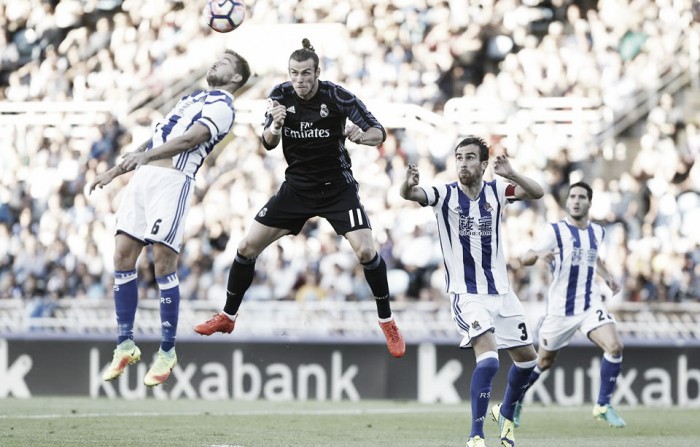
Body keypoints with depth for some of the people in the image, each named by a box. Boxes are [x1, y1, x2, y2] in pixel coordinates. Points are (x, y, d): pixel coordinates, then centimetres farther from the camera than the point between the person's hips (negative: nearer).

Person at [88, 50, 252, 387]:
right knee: (122, 256, 0)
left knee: (163, 263, -11)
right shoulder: (190, 99, 28)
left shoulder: (222, 106, 1)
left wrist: (147, 154, -29)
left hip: (173, 180, -8)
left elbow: (193, 137, -16)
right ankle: (125, 346, 6)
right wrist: (115, 172, 29)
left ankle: (167, 351, -1)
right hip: (144, 176, 8)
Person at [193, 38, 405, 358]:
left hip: (337, 187, -3)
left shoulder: (337, 97, -18)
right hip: (297, 186, 3)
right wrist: (275, 125, -31)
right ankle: (227, 317, 17)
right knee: (247, 247, -2)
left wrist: (363, 136, -37)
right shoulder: (281, 95, -8)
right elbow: (268, 143, -8)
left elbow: (379, 132, -13)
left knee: (366, 251, -20)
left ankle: (387, 323, -1)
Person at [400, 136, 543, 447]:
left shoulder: (495, 191, 1)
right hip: (466, 294, -5)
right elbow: (410, 195, -27)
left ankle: (505, 413, 39)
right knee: (488, 359, -24)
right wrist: (408, 185, -52)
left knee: (527, 358, 13)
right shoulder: (445, 195, -9)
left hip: (500, 292, 5)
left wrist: (511, 175, -29)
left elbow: (537, 193, -10)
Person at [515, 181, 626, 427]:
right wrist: (539, 253, -40)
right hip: (560, 309, -3)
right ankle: (515, 399, 36)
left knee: (614, 347, -20)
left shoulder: (597, 232, 8)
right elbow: (525, 259, -18)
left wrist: (607, 277, 14)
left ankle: (603, 405, -7)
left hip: (591, 306, 3)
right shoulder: (555, 231, -9)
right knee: (544, 361, 10)